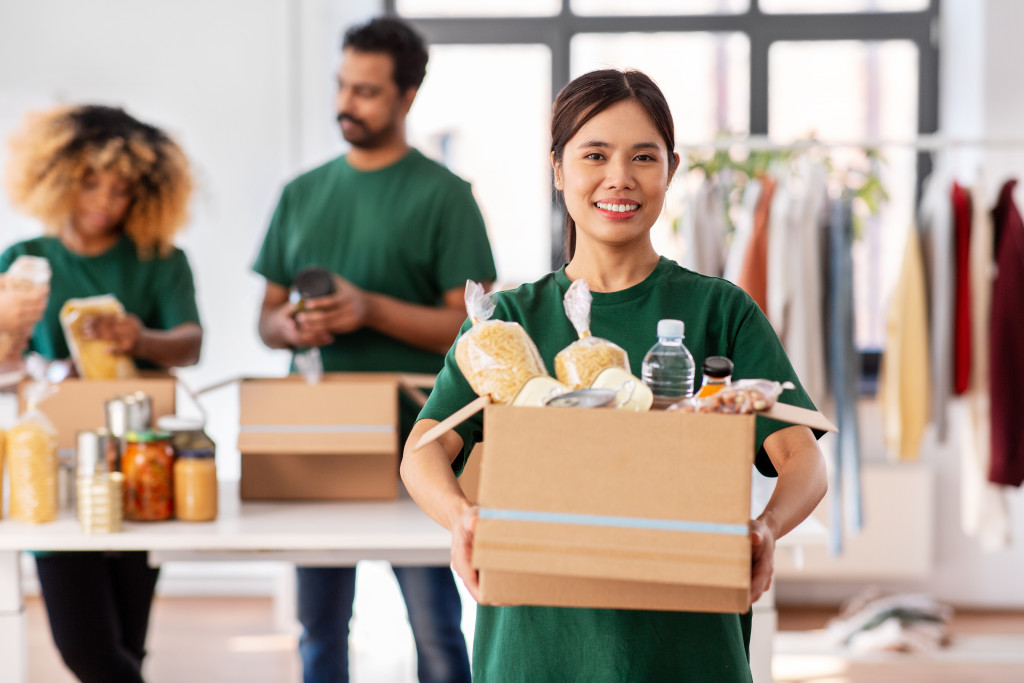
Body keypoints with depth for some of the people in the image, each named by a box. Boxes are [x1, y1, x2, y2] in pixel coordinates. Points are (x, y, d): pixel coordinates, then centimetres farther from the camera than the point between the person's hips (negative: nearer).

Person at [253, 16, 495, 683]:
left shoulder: (444, 195, -1)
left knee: (434, 626, -3)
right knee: (320, 628, 10)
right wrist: (289, 326, -6)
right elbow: (268, 320, 17)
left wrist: (370, 309, -18)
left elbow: (471, 326, -7)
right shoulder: (303, 194, 14)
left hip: (414, 435, -4)